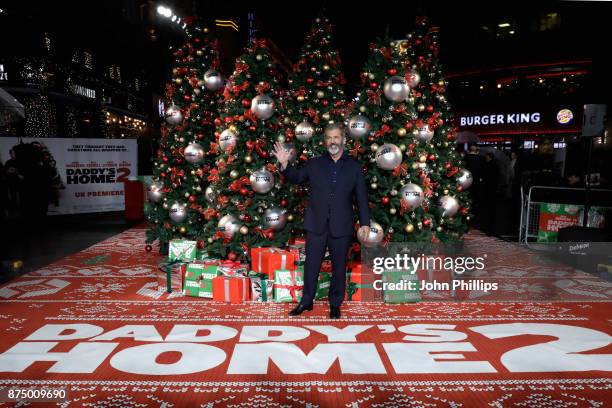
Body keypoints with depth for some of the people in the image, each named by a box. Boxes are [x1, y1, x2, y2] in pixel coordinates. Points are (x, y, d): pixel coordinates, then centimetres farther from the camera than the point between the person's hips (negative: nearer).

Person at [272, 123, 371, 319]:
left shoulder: (354, 166, 5)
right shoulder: (314, 164, 7)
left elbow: (361, 197, 4)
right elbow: (297, 177, 13)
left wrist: (365, 223, 0)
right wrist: (285, 165, -6)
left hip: (341, 227, 0)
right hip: (316, 224, 1)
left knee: (339, 266, 8)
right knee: (311, 265, 7)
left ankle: (335, 304, 23)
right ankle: (306, 301, 23)